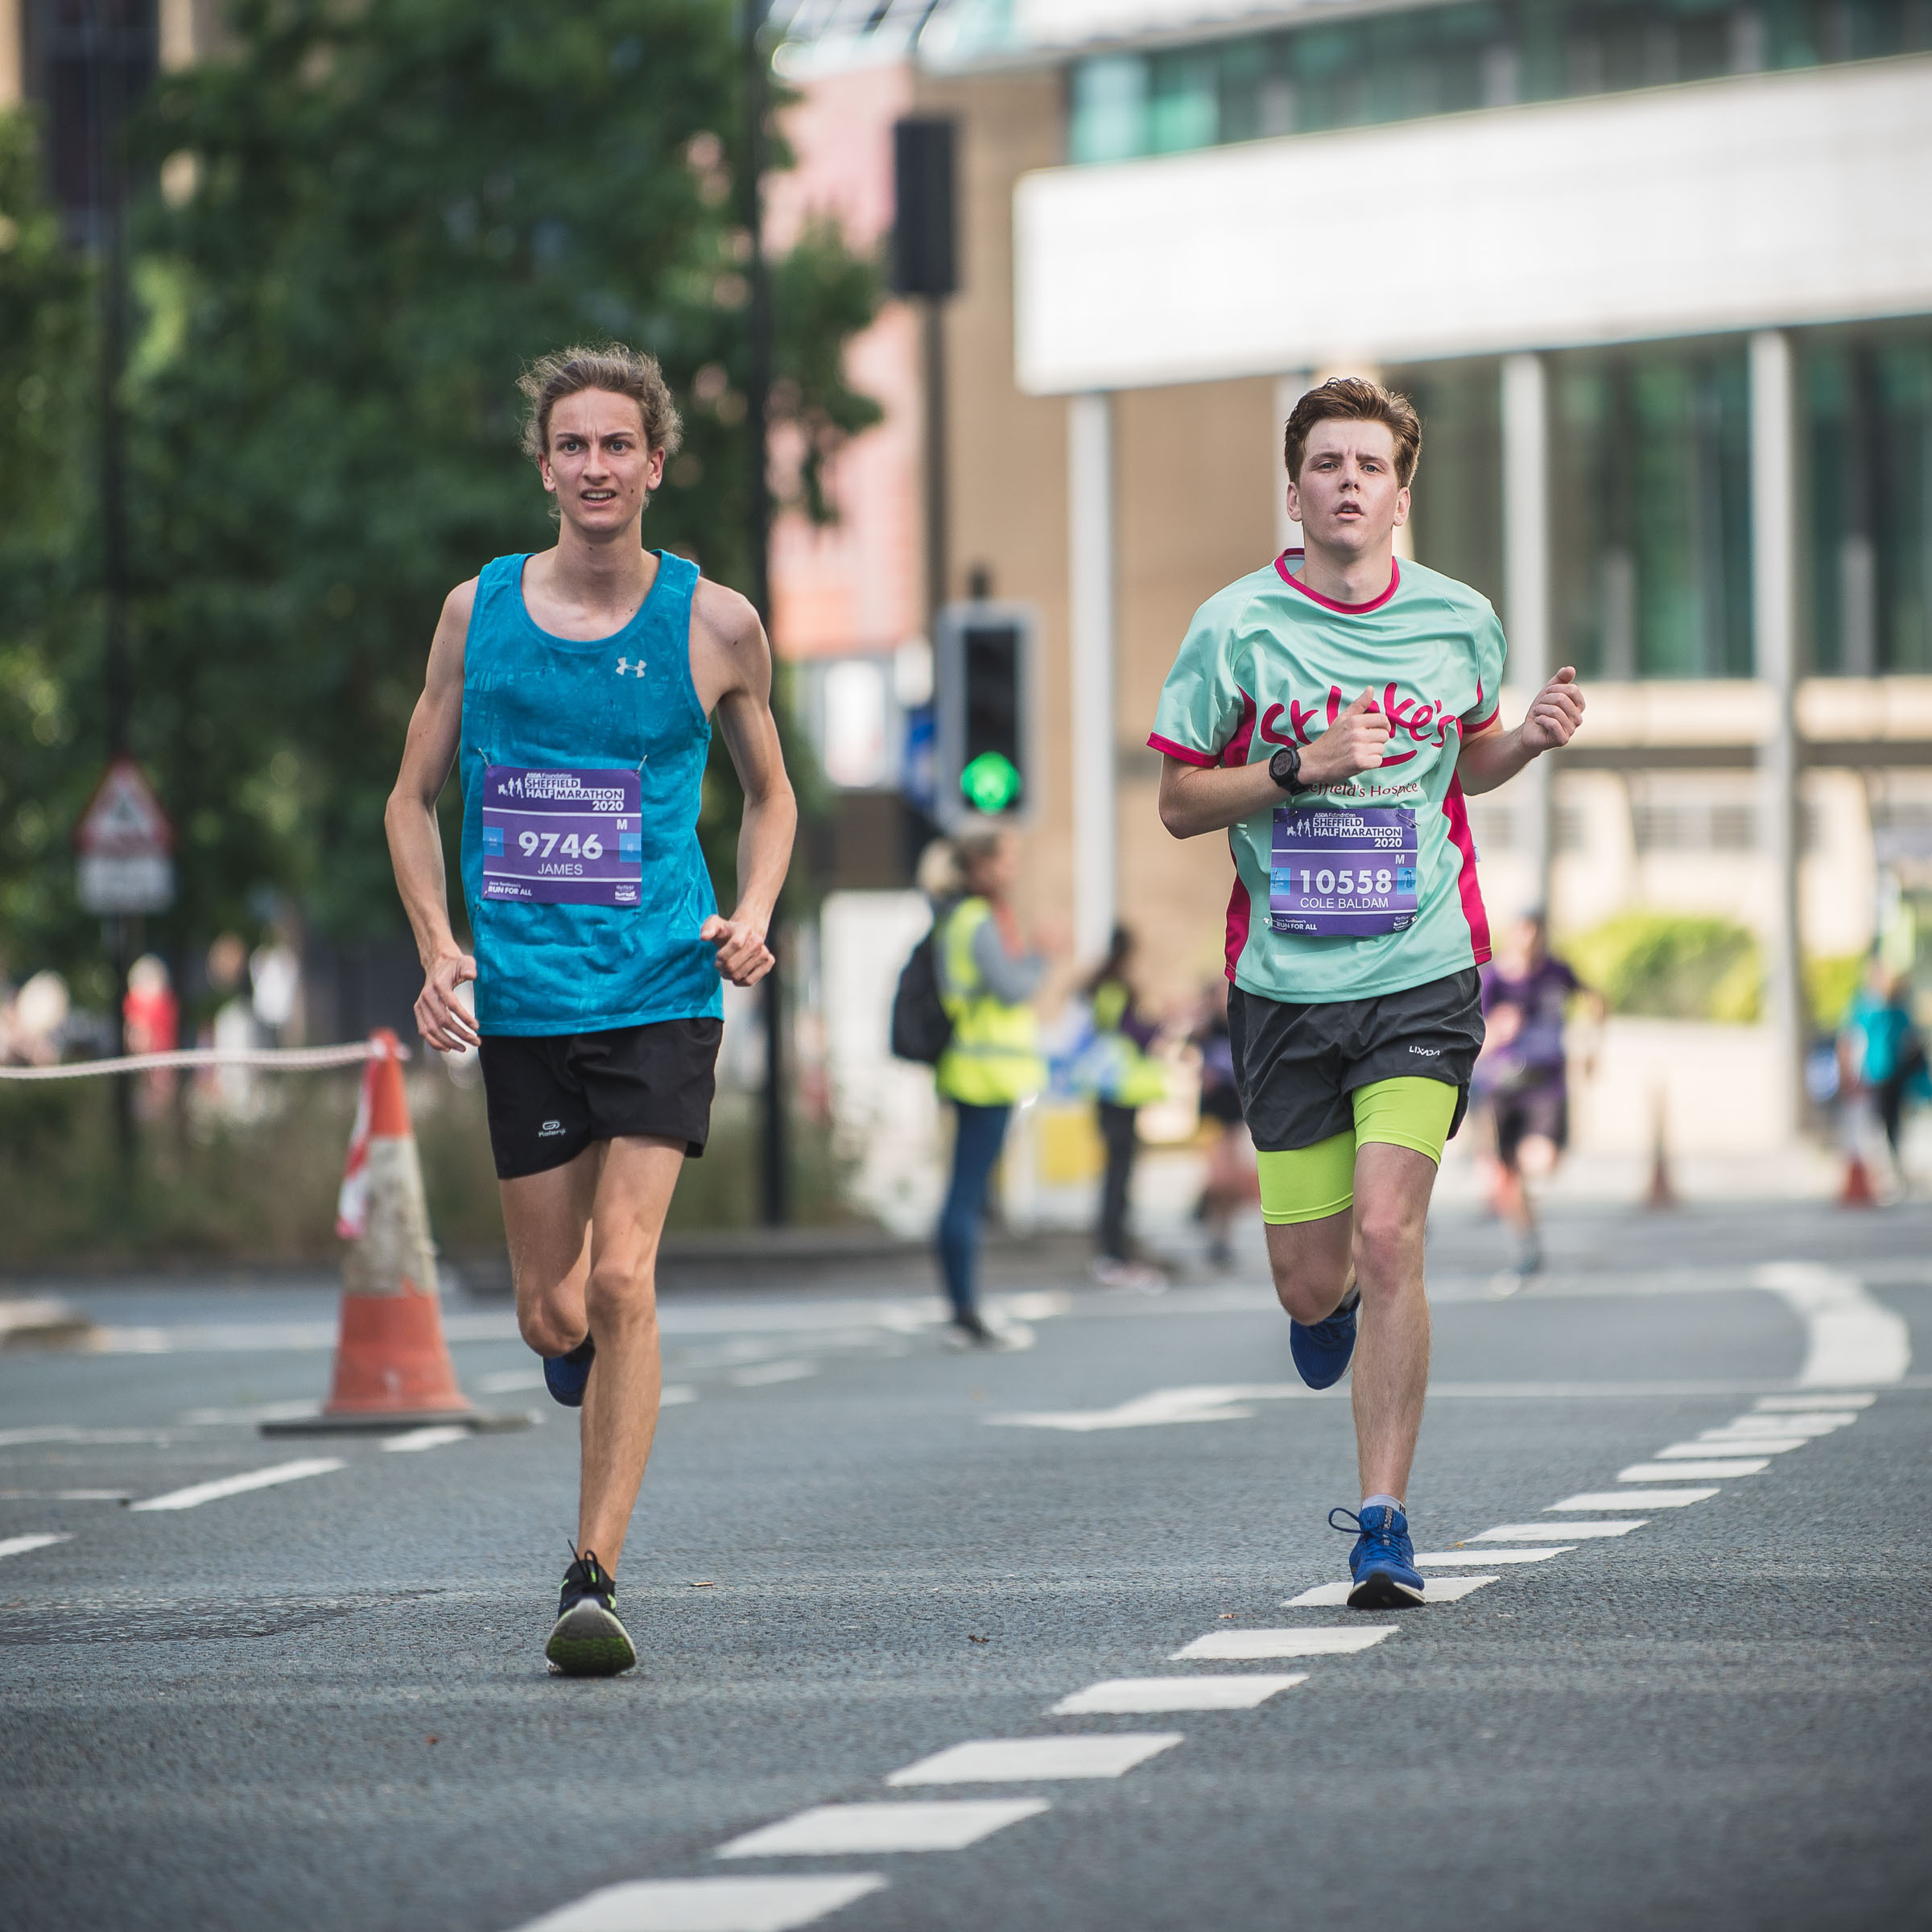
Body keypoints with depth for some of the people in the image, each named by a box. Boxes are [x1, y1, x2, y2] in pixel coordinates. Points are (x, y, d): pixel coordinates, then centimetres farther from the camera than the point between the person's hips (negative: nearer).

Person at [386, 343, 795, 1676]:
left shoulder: (714, 625, 2)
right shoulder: (478, 612, 5)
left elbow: (772, 794, 17)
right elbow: (415, 799, 13)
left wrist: (751, 916, -2)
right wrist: (439, 945, -3)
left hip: (661, 995, -2)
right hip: (522, 1002, 2)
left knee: (620, 1278, -16)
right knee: (551, 1309, 6)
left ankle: (595, 1579, -14)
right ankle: (613, 1395, 43)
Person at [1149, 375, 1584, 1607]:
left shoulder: (1461, 621, 4)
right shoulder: (1236, 627, -3)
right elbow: (1179, 802, 1)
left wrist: (1532, 742, -1)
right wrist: (1301, 767, -14)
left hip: (1423, 975, 0)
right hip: (1285, 986, 0)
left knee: (1388, 1238, -16)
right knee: (1312, 1282, 4)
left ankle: (1385, 1527, -8)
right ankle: (1331, 1303, 45)